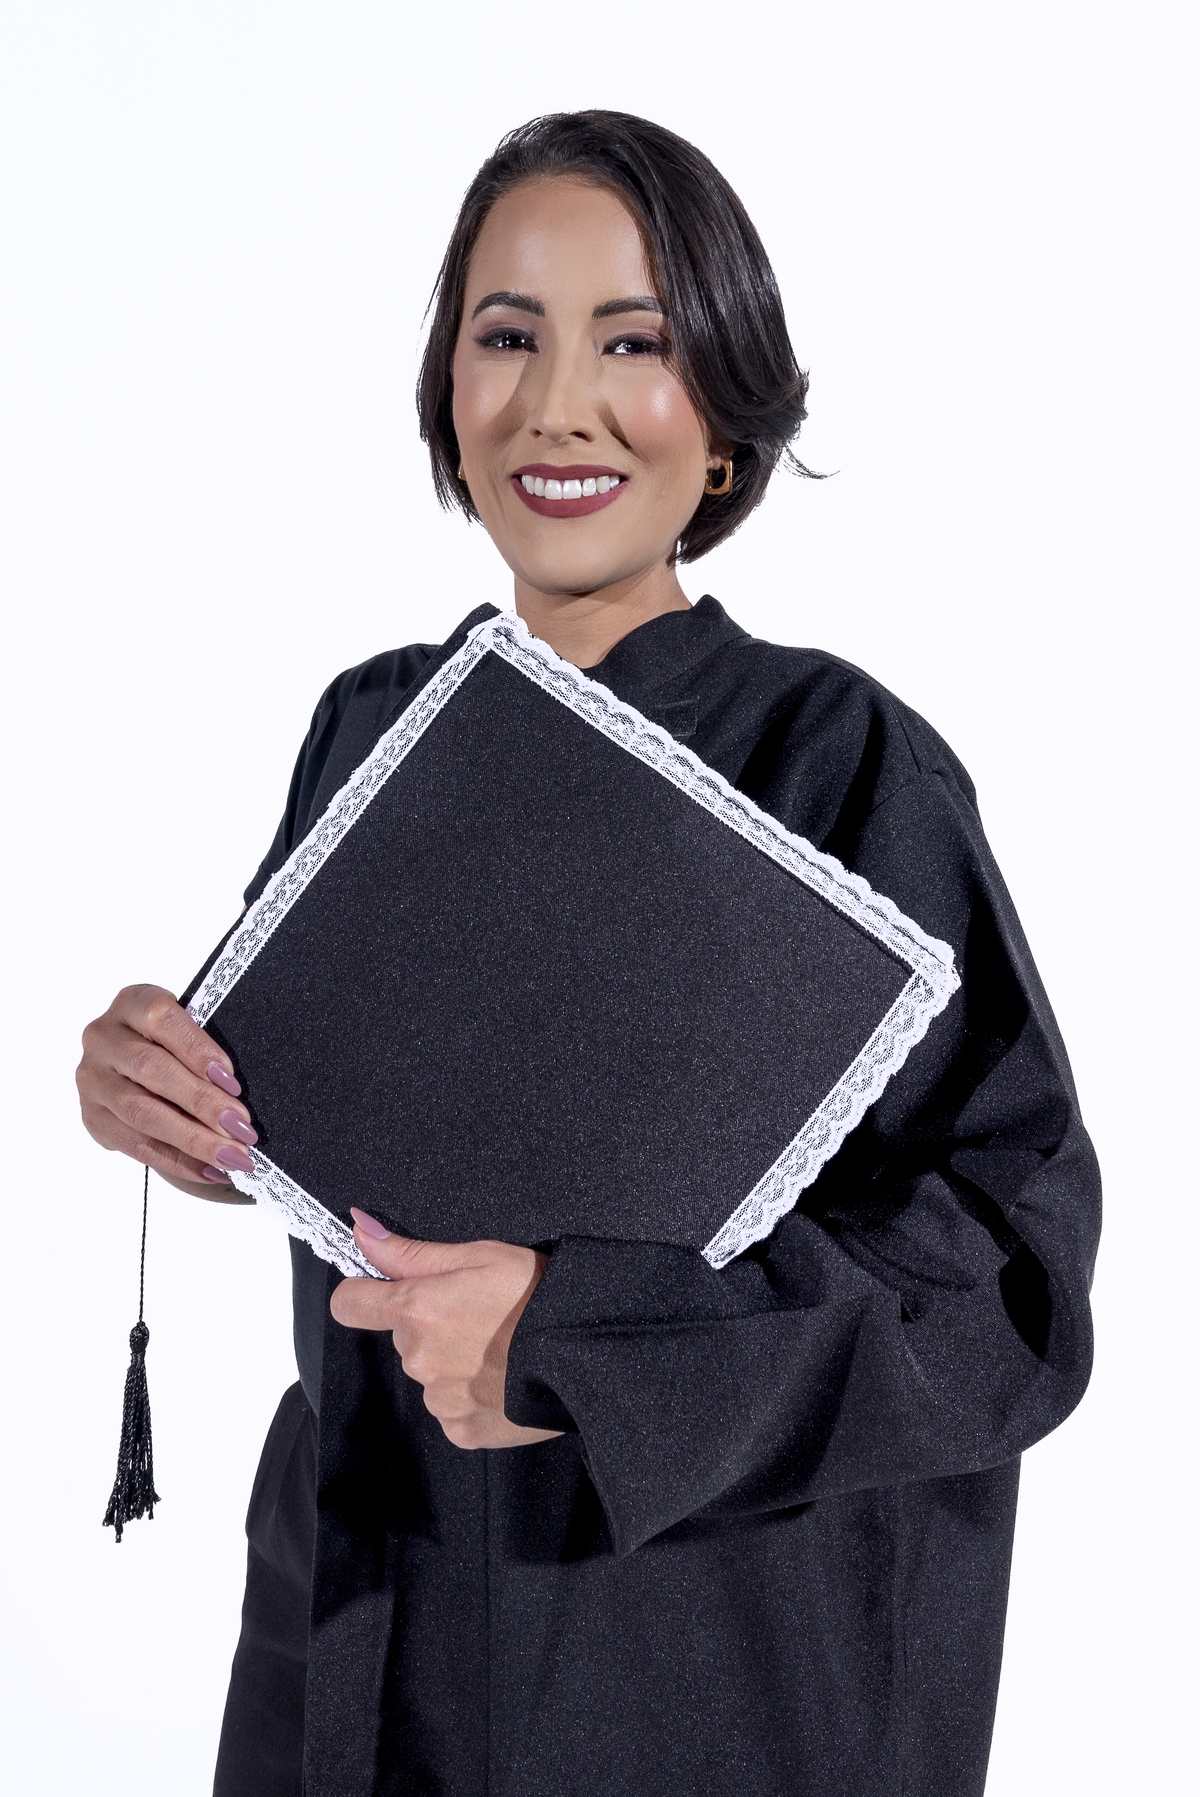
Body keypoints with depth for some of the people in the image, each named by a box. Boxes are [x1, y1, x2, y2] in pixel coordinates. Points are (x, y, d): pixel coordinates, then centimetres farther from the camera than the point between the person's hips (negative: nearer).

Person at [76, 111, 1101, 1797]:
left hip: (710, 1652, -4)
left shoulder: (839, 757, -17)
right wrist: (158, 1072, -12)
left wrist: (576, 1335, -29)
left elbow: (1018, 1243, -20)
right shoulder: (376, 724, -1)